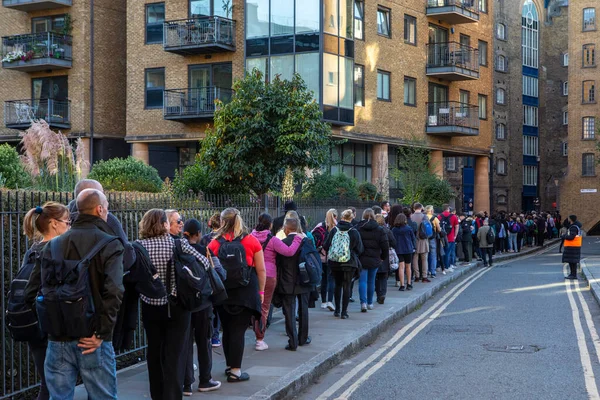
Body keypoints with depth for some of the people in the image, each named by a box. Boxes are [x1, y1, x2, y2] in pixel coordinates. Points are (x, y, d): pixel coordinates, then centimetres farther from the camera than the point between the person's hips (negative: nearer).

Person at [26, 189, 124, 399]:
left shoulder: (53, 245, 11)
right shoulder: (109, 244, -4)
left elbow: (32, 290, 5)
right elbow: (113, 291, -18)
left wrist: (47, 326, 10)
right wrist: (102, 333, -14)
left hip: (58, 339, 4)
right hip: (91, 340, -4)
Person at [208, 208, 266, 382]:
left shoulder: (215, 243, -1)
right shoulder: (252, 241, -2)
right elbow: (261, 269, -1)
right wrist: (261, 290, 9)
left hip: (223, 291, 2)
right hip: (246, 291, -2)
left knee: (227, 329, 15)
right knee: (238, 330, 0)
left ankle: (229, 365, 26)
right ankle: (235, 371, 0)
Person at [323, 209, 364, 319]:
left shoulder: (334, 230, -4)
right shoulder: (354, 232, -8)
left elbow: (326, 246, 0)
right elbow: (359, 249, -1)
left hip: (335, 263, 2)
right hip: (349, 263, -2)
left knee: (338, 285, 16)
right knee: (346, 286, 3)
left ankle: (337, 310, 20)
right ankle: (344, 312, 1)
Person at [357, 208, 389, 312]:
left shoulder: (357, 228, -4)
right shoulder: (379, 230, -2)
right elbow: (385, 246, -2)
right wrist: (384, 257, 12)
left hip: (361, 259, -1)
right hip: (374, 260, 1)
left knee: (362, 281, -1)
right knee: (371, 281, 14)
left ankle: (363, 302, -17)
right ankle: (370, 303, 23)